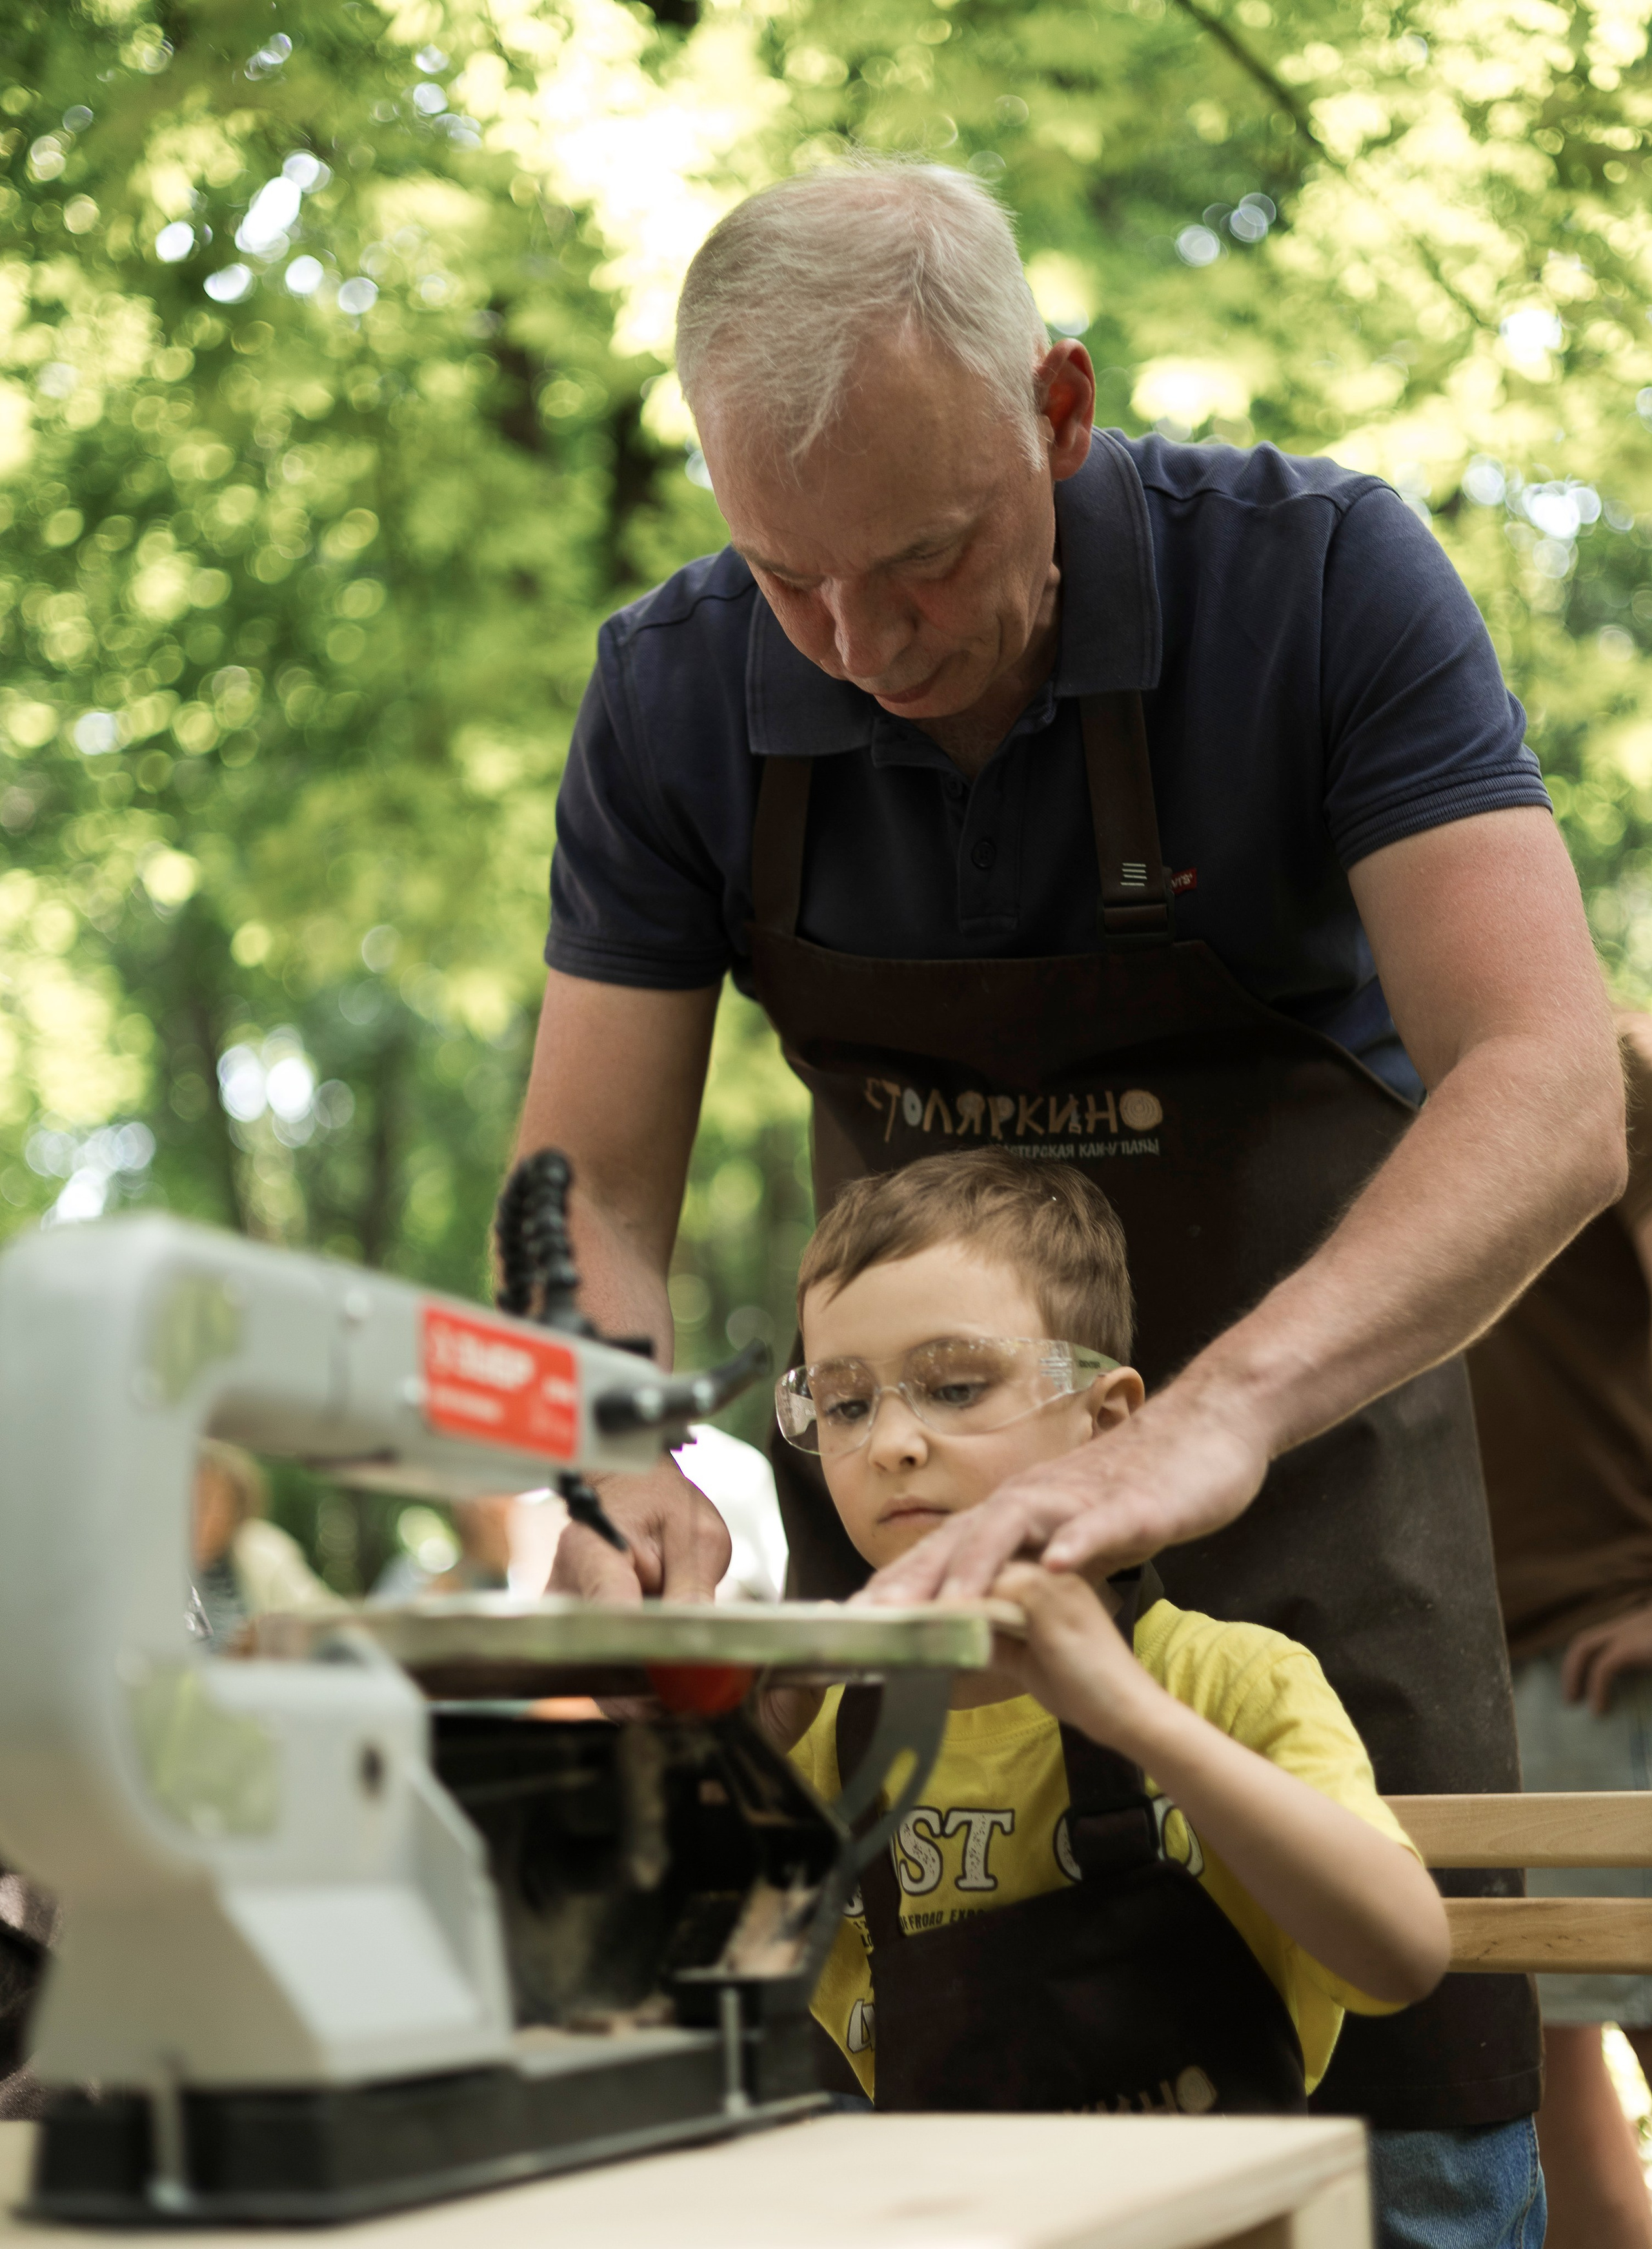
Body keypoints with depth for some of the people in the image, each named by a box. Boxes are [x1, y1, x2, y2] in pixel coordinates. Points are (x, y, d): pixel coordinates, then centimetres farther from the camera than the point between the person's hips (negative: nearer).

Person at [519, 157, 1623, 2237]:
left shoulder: (1319, 577, -20)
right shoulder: (674, 697, -10)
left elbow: (1549, 1093, -29)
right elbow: (590, 1195, -8)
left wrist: (1216, 1415, -45)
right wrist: (613, 1458, -31)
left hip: (1302, 1444, -2)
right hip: (905, 1491, 3)